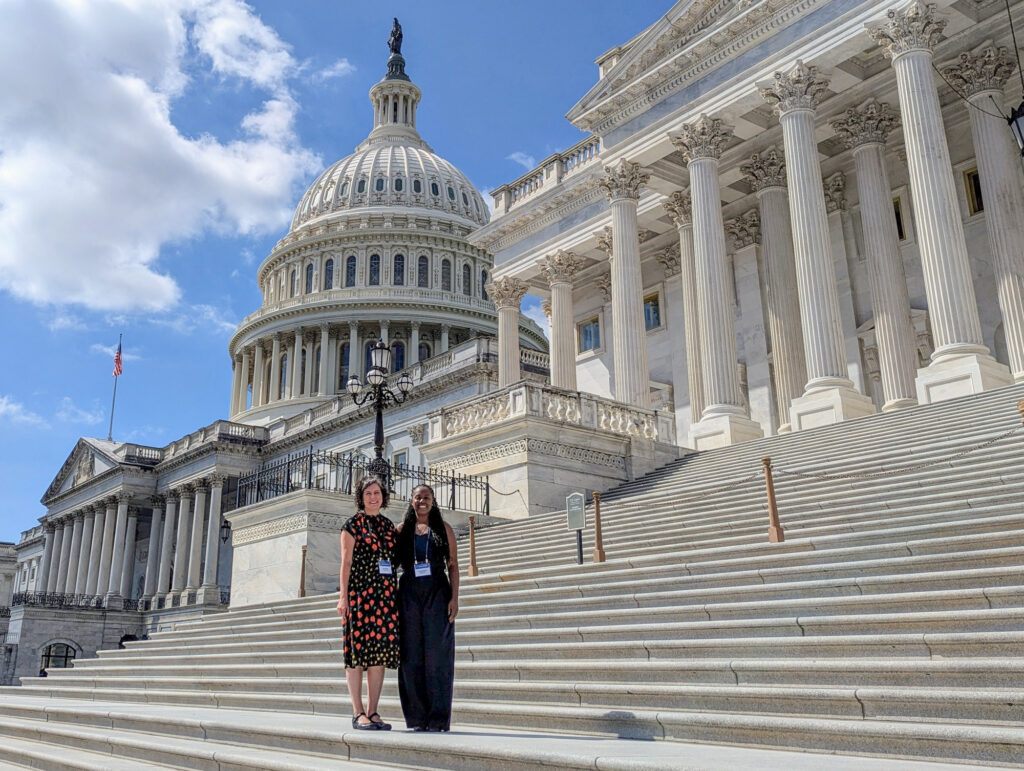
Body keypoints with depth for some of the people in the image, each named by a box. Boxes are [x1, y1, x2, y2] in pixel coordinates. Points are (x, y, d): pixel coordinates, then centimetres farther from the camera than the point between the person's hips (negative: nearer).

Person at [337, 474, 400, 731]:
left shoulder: (389, 526, 16)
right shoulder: (353, 525, 2)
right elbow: (346, 562, -3)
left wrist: (397, 596, 12)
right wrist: (343, 596, -10)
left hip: (386, 594, 5)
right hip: (360, 593, -5)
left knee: (380, 652, 4)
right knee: (358, 651, -4)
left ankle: (373, 712, 11)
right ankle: (358, 713, 2)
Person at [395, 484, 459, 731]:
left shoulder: (443, 528, 8)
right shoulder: (402, 529, 11)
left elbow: (453, 565, 4)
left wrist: (454, 597, -6)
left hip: (437, 593, -2)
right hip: (409, 594, 2)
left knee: (437, 654, -4)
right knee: (412, 655, 1)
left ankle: (438, 718, 0)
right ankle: (417, 717, 9)